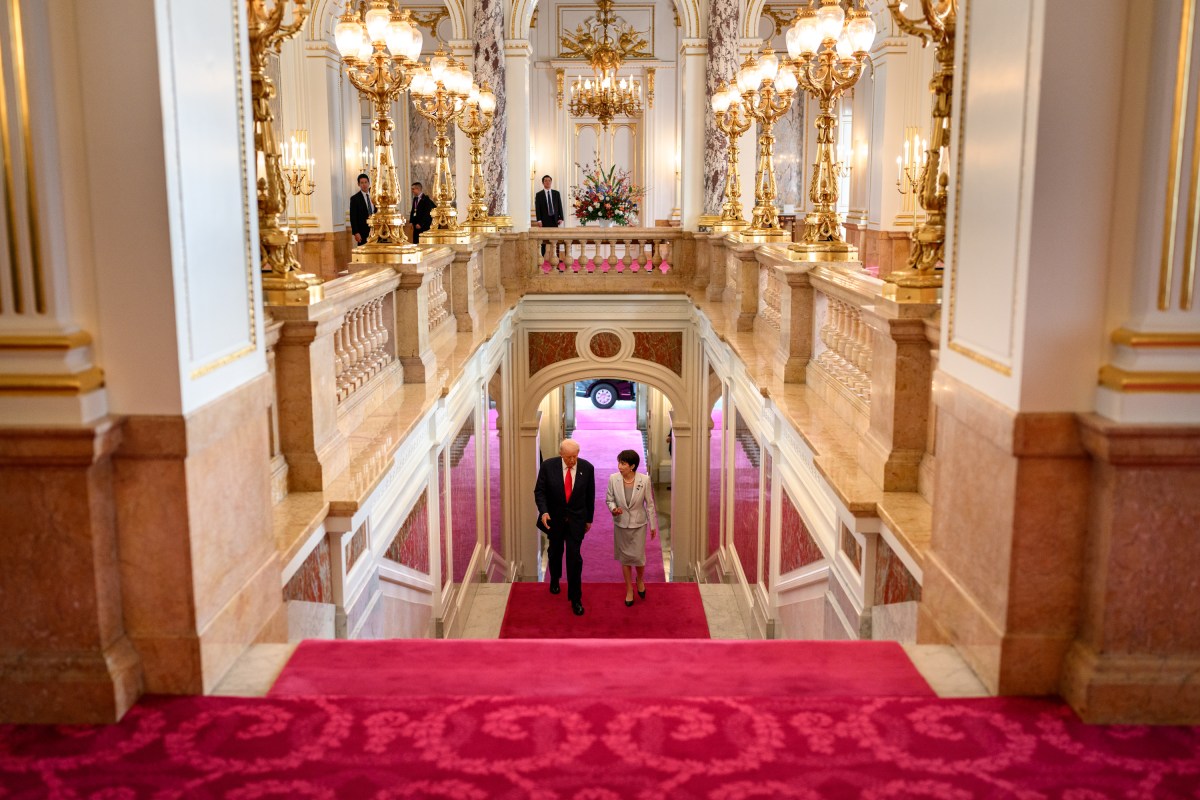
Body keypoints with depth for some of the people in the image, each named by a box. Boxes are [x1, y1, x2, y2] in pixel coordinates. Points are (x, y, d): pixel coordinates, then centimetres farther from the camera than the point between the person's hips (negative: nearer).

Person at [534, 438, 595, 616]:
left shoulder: (587, 468, -12)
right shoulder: (548, 466, -14)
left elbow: (590, 495, -1)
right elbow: (539, 491, -8)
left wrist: (589, 519, 6)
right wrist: (543, 511, -24)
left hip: (576, 520, -1)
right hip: (554, 518, 1)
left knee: (574, 557, -5)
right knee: (555, 551, 22)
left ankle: (575, 598, 5)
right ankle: (554, 579, 51)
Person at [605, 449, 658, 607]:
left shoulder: (644, 480, -17)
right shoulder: (613, 479, -13)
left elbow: (649, 503, -6)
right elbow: (609, 499, 0)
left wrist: (653, 525, 0)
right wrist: (613, 508, -23)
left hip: (639, 524, -2)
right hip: (621, 524, 2)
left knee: (638, 557, 2)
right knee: (625, 557, 12)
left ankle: (640, 579, 36)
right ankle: (629, 589, 31)